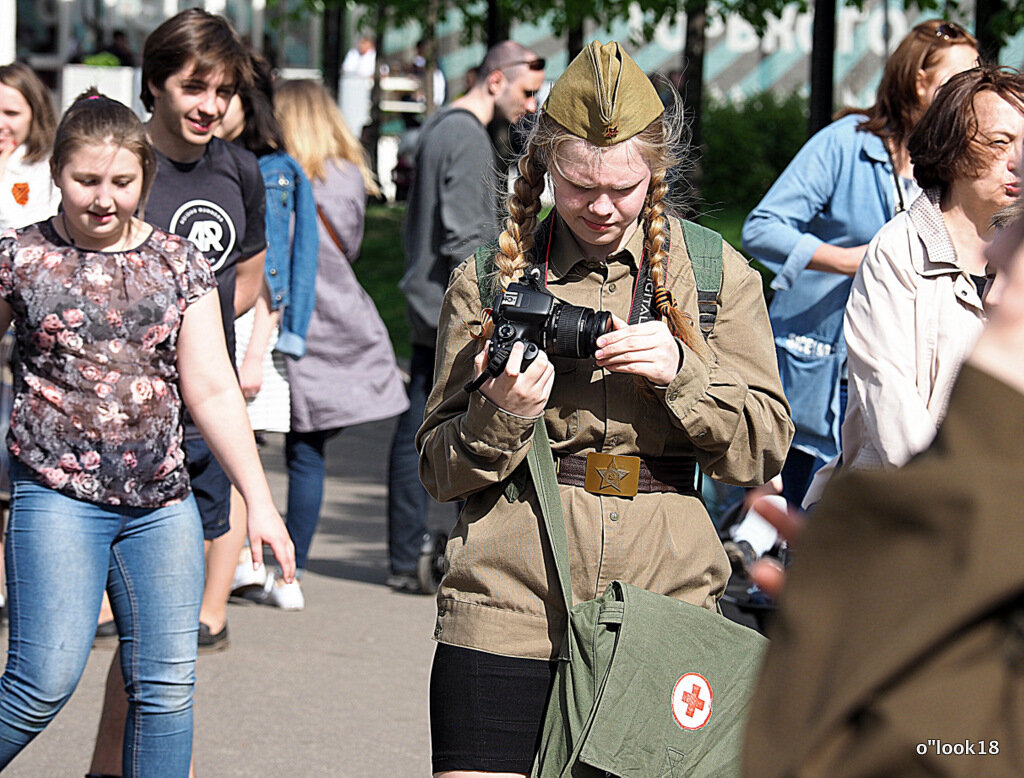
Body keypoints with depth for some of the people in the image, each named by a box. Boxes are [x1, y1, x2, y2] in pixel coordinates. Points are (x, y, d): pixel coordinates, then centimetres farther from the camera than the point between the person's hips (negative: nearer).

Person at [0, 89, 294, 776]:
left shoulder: (179, 263, 7)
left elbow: (212, 389, 7)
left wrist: (260, 502, 3)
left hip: (163, 504, 3)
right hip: (58, 496, -3)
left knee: (166, 686, 1)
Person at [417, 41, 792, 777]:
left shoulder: (718, 274, 8)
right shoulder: (492, 278, 7)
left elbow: (764, 448, 5)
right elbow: (440, 468, 8)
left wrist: (683, 372, -11)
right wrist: (502, 416, -12)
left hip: (665, 600, 1)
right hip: (507, 608, 0)